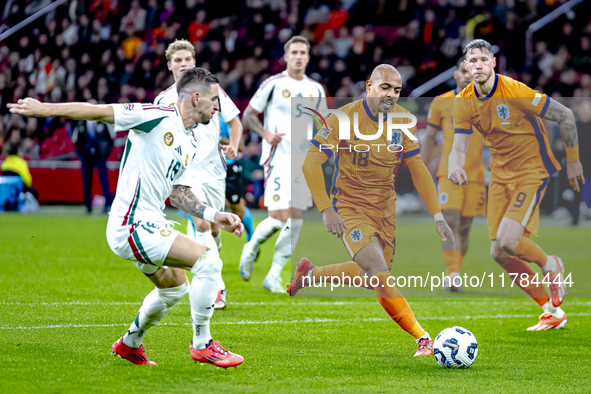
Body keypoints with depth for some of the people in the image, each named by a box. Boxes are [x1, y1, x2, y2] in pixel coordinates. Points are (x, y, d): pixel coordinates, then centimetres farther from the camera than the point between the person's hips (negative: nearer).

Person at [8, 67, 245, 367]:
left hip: (150, 223, 10)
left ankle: (129, 344, 47)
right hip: (133, 225, -10)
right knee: (208, 261, -17)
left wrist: (215, 216, 6)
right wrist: (44, 109, -16)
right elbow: (100, 112, -13)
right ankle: (202, 345, -5)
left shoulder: (190, 146, 14)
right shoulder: (158, 117, -13)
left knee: (174, 288, 28)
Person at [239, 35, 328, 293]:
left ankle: (274, 276, 11)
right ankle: (252, 247, 14)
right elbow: (248, 115, 2)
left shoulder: (316, 89, 12)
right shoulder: (273, 84, -3)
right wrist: (265, 134, -15)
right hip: (279, 159, -5)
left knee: (296, 221, 1)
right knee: (279, 219, -16)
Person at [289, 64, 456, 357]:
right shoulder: (344, 118, -18)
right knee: (380, 275, -22)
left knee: (372, 276, 15)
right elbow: (311, 163, -15)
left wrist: (438, 217, -2)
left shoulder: (403, 121, -2)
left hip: (385, 209, 6)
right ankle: (423, 339, -21)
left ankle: (309, 274, 37)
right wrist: (326, 210, -23)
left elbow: (418, 170, 5)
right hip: (350, 209, -6)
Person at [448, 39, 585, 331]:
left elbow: (565, 116, -14)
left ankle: (550, 266, 10)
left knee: (507, 241, -24)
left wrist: (573, 161, -7)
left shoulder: (514, 92, -21)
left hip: (532, 170, -6)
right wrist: (454, 165, -28)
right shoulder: (464, 102, -4)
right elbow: (459, 146, -3)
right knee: (499, 253, 1)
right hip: (500, 174, 6)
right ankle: (553, 312, 14)